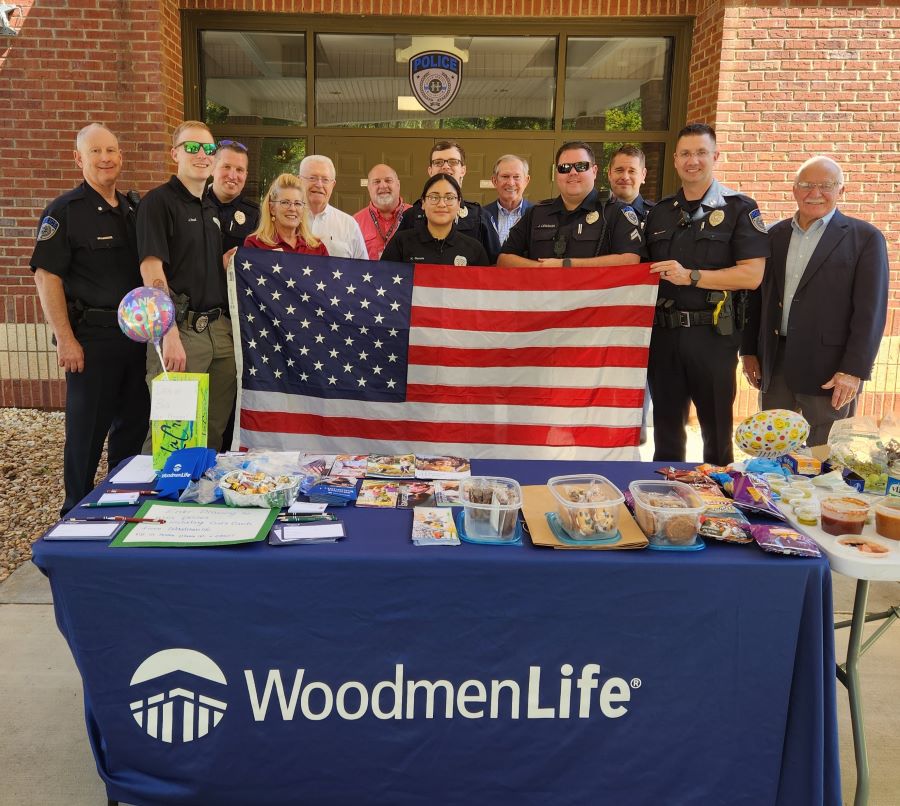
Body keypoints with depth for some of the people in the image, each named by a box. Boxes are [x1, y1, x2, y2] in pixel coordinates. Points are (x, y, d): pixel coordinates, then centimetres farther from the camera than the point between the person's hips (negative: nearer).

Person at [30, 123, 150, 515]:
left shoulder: (133, 209, 12)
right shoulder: (65, 210, -6)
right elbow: (46, 276, -11)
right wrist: (65, 340, -16)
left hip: (136, 334, 6)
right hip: (92, 337, -6)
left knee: (134, 424, 13)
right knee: (87, 430, 3)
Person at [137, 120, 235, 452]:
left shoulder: (212, 208, 18)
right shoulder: (159, 201, -5)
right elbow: (151, 270, -15)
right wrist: (170, 334, -21)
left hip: (220, 330, 7)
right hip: (181, 329, -7)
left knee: (214, 431, 12)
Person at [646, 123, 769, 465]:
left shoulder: (739, 209, -2)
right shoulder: (660, 212, 13)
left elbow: (752, 274, -11)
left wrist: (691, 276, -18)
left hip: (713, 334, -4)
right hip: (664, 333, 4)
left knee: (717, 430, 7)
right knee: (666, 427, 14)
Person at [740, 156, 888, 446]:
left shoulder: (865, 238, -1)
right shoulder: (775, 235, 11)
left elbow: (870, 311, -6)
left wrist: (853, 370, -13)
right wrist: (749, 350, 10)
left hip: (829, 370, -4)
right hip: (774, 364, 4)